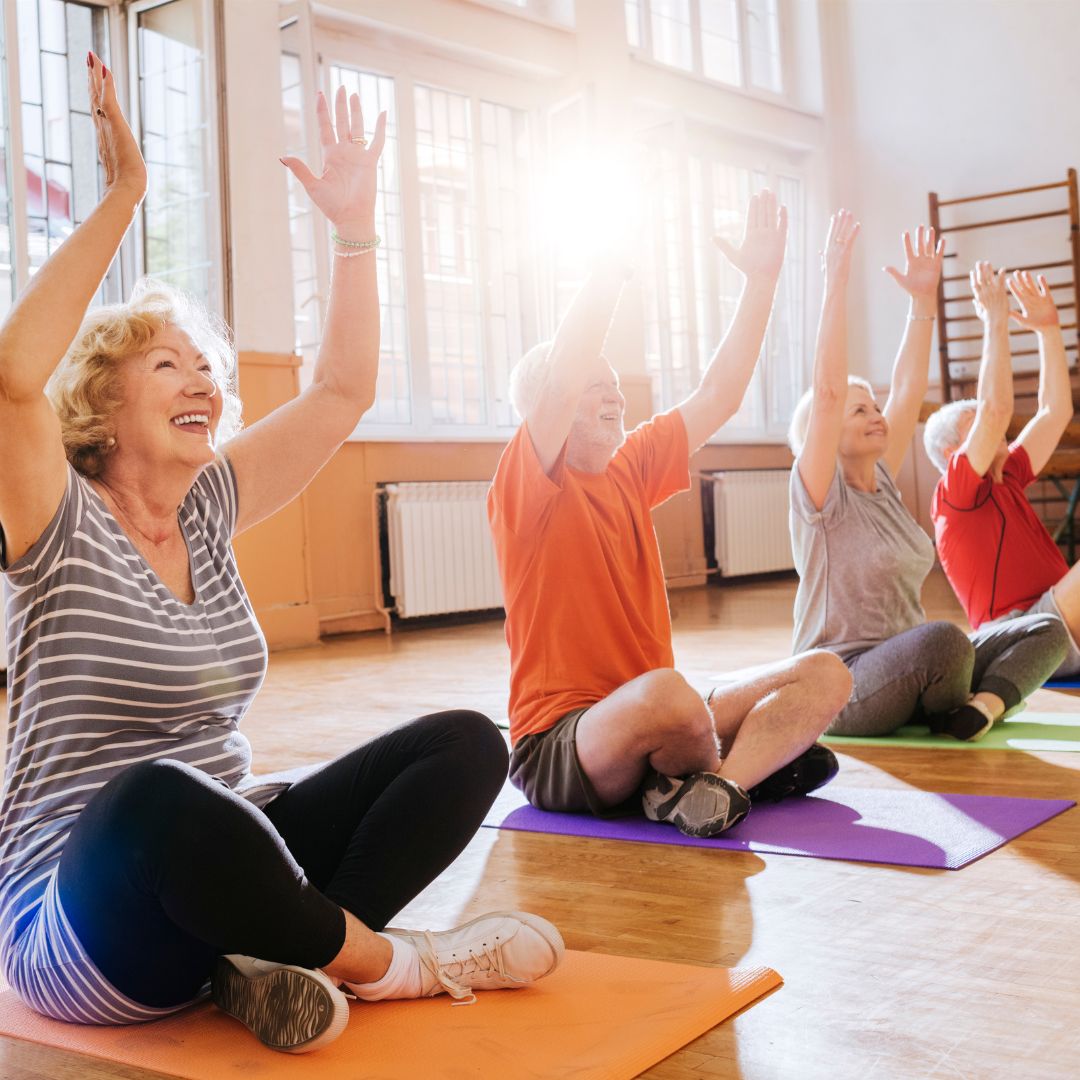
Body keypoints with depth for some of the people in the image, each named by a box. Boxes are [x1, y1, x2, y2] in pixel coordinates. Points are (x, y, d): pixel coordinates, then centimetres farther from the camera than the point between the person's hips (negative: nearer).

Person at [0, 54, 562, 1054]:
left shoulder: (207, 510, 8)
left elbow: (342, 389, 8)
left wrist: (354, 227, 0)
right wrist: (119, 198, -25)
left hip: (218, 869, 7)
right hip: (81, 925, -6)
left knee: (466, 743, -8)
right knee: (162, 796, -42)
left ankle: (281, 961, -20)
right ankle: (377, 958, -18)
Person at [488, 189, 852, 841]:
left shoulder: (630, 469, 12)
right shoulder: (527, 484, -7)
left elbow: (719, 396, 11)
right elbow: (559, 381, -24)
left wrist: (761, 280, 4)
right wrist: (613, 270, -22)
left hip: (651, 721, 7)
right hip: (559, 748, -7)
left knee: (825, 674, -5)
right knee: (668, 694, -39)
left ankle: (714, 785, -25)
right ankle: (753, 759, -8)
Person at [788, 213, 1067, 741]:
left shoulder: (882, 484, 11)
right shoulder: (821, 496, -10)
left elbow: (908, 390, 10)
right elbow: (827, 392, -22)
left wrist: (923, 299, 5)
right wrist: (835, 286, -23)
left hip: (909, 672, 8)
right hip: (845, 684, -8)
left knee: (1046, 631, 0)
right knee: (944, 639, -37)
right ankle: (952, 717, -8)